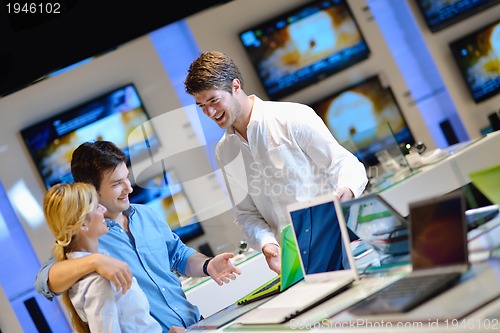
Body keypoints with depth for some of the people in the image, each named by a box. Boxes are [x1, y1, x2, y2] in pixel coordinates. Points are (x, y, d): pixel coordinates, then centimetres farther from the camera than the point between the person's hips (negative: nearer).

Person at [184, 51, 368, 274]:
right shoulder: (224, 152, 12)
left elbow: (347, 164, -6)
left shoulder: (294, 118, -6)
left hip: (337, 239, -4)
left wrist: (347, 191, -28)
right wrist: (267, 244, -7)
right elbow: (246, 213, 13)